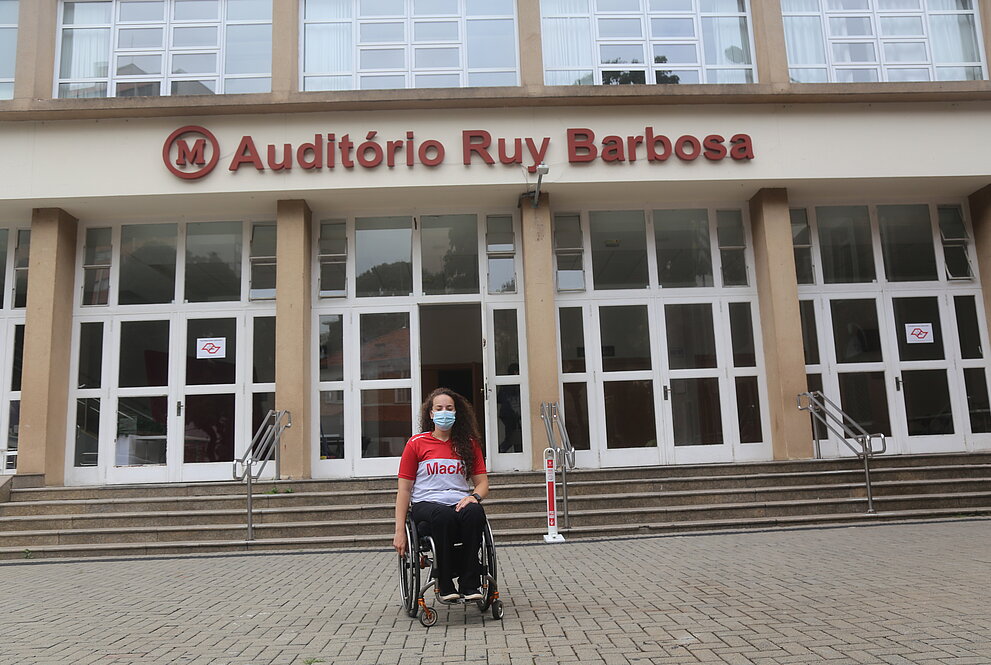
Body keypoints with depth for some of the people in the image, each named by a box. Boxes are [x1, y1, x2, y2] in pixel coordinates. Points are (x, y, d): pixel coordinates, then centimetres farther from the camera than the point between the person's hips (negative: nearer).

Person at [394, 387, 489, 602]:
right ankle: (445, 586, -26)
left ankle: (469, 584, -27)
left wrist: (474, 496, -11)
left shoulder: (469, 444, 15)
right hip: (426, 504, -2)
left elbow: (483, 482, 14)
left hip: (460, 503, 2)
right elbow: (404, 489, 6)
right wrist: (400, 531, -2)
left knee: (475, 511, -34)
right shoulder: (416, 444, 7)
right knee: (444, 515, -37)